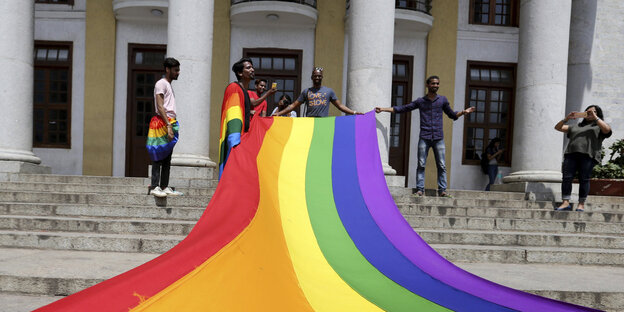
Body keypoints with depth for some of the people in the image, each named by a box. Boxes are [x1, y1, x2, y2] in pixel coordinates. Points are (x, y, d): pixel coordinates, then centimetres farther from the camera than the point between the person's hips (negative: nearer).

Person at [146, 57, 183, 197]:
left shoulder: (169, 85, 23)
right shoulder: (161, 83, -5)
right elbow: (160, 107, -15)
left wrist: (172, 125, 17)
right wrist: (168, 125, -22)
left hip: (170, 123, 9)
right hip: (162, 123, -9)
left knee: (167, 158, 7)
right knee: (158, 156, -10)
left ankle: (165, 187, 10)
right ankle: (155, 187, -11)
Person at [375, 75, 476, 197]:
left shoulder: (443, 100, 12)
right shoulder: (420, 101, 10)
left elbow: (452, 114, 22)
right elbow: (402, 108, 12)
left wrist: (463, 112, 3)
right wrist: (383, 109, 6)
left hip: (438, 138, 1)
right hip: (424, 138, 0)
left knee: (441, 165, -2)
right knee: (421, 164, -4)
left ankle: (442, 190, 1)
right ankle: (420, 189, -1)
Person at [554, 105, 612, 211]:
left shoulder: (599, 127, 20)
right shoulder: (576, 127, 31)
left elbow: (607, 129, -4)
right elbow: (558, 127, 30)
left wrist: (595, 117, 0)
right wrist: (567, 118, 15)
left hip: (588, 155, -3)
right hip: (571, 154, 3)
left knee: (584, 179, -8)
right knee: (567, 178, -9)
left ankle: (581, 204, -3)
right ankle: (565, 203, -11)